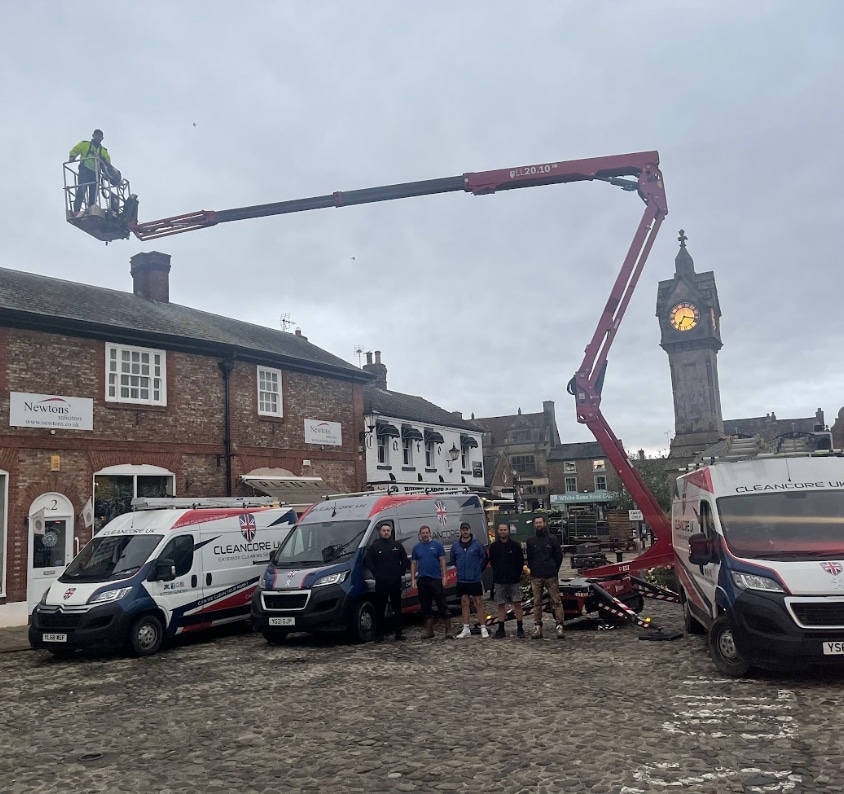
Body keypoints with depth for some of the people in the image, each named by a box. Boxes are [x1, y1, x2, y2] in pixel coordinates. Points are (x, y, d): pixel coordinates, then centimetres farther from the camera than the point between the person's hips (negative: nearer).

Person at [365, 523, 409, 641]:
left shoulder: (397, 545, 8)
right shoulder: (374, 547, 2)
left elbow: (405, 560, 13)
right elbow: (369, 562, 1)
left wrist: (402, 572, 2)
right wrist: (376, 574, -7)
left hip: (395, 582, 2)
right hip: (381, 583, -2)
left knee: (397, 608, 7)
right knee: (380, 609, 0)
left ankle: (398, 632, 14)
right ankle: (379, 634, 6)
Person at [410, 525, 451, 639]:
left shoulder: (437, 545, 1)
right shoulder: (416, 547, 10)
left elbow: (442, 561, 0)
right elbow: (413, 564, 11)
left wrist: (444, 576, -7)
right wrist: (413, 579, 3)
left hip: (436, 579, -3)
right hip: (422, 580, 4)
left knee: (442, 605, -3)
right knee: (425, 607, 8)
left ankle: (448, 630, 1)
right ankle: (429, 631, 16)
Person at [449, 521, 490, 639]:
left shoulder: (477, 544, -6)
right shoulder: (455, 546, 3)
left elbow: (485, 558, 1)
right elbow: (452, 560, 15)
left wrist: (478, 570, 6)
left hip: (475, 580, -3)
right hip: (461, 580, 3)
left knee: (479, 603, 1)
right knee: (465, 603, 8)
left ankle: (483, 629, 6)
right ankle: (466, 629, 15)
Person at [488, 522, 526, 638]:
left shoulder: (515, 545, -2)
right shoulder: (493, 546, 3)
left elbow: (521, 561, 3)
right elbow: (492, 562, 11)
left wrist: (516, 574, 1)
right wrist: (498, 573, 7)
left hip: (514, 580, -2)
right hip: (499, 580, 2)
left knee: (517, 603, -2)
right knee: (501, 605, 6)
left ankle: (520, 629, 7)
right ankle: (501, 630, 12)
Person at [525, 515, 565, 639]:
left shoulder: (552, 539, 4)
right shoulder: (531, 541, 11)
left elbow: (559, 556, 7)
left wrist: (554, 570, 5)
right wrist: (533, 569, 9)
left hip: (551, 576, -2)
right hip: (536, 577, 2)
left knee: (556, 601, -4)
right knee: (537, 602, 3)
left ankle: (559, 625, -3)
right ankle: (537, 626, 6)